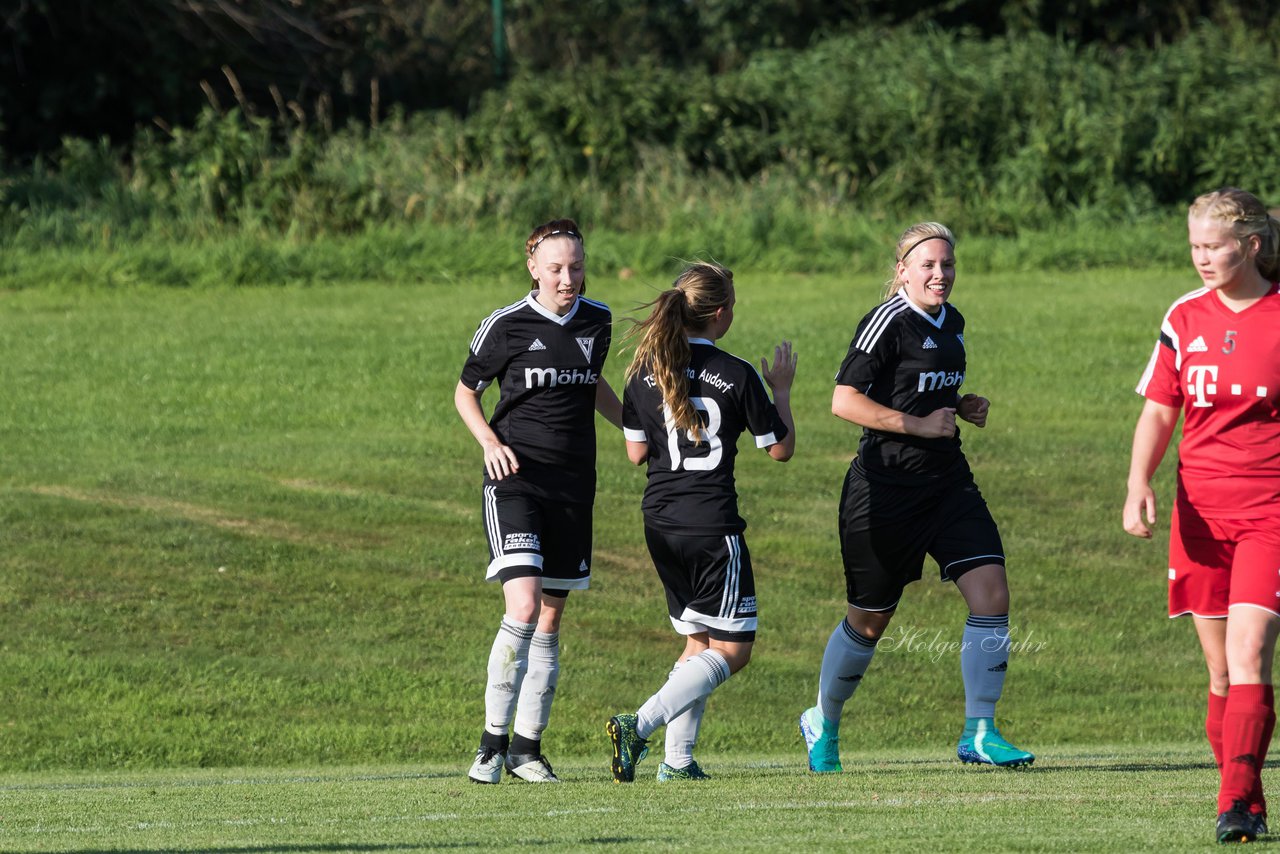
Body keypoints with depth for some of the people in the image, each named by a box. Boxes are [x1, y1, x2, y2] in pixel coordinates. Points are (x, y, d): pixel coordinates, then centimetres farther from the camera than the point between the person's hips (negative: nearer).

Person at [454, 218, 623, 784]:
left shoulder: (596, 321, 7)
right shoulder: (505, 326, -6)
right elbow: (466, 393, 7)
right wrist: (491, 443, -9)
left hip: (574, 483, 5)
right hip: (515, 479, -5)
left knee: (551, 618, 7)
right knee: (523, 609, -19)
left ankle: (527, 747, 16)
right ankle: (493, 741, -10)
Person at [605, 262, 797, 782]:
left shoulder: (646, 372, 2)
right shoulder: (737, 376, -10)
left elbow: (636, 452, 9)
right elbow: (781, 449, 0)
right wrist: (782, 389, 13)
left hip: (660, 524, 6)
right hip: (712, 525, -6)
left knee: (698, 641, 18)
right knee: (732, 649, 1)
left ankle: (678, 758, 10)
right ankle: (640, 725, -16)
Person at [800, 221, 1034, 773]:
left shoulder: (952, 323, 12)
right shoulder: (889, 322, -13)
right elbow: (844, 400, -17)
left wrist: (963, 408, 8)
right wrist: (919, 425, -20)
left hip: (947, 480, 7)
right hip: (885, 486, -7)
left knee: (991, 594, -10)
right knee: (869, 621, 6)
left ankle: (978, 733, -5)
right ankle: (822, 724, 30)